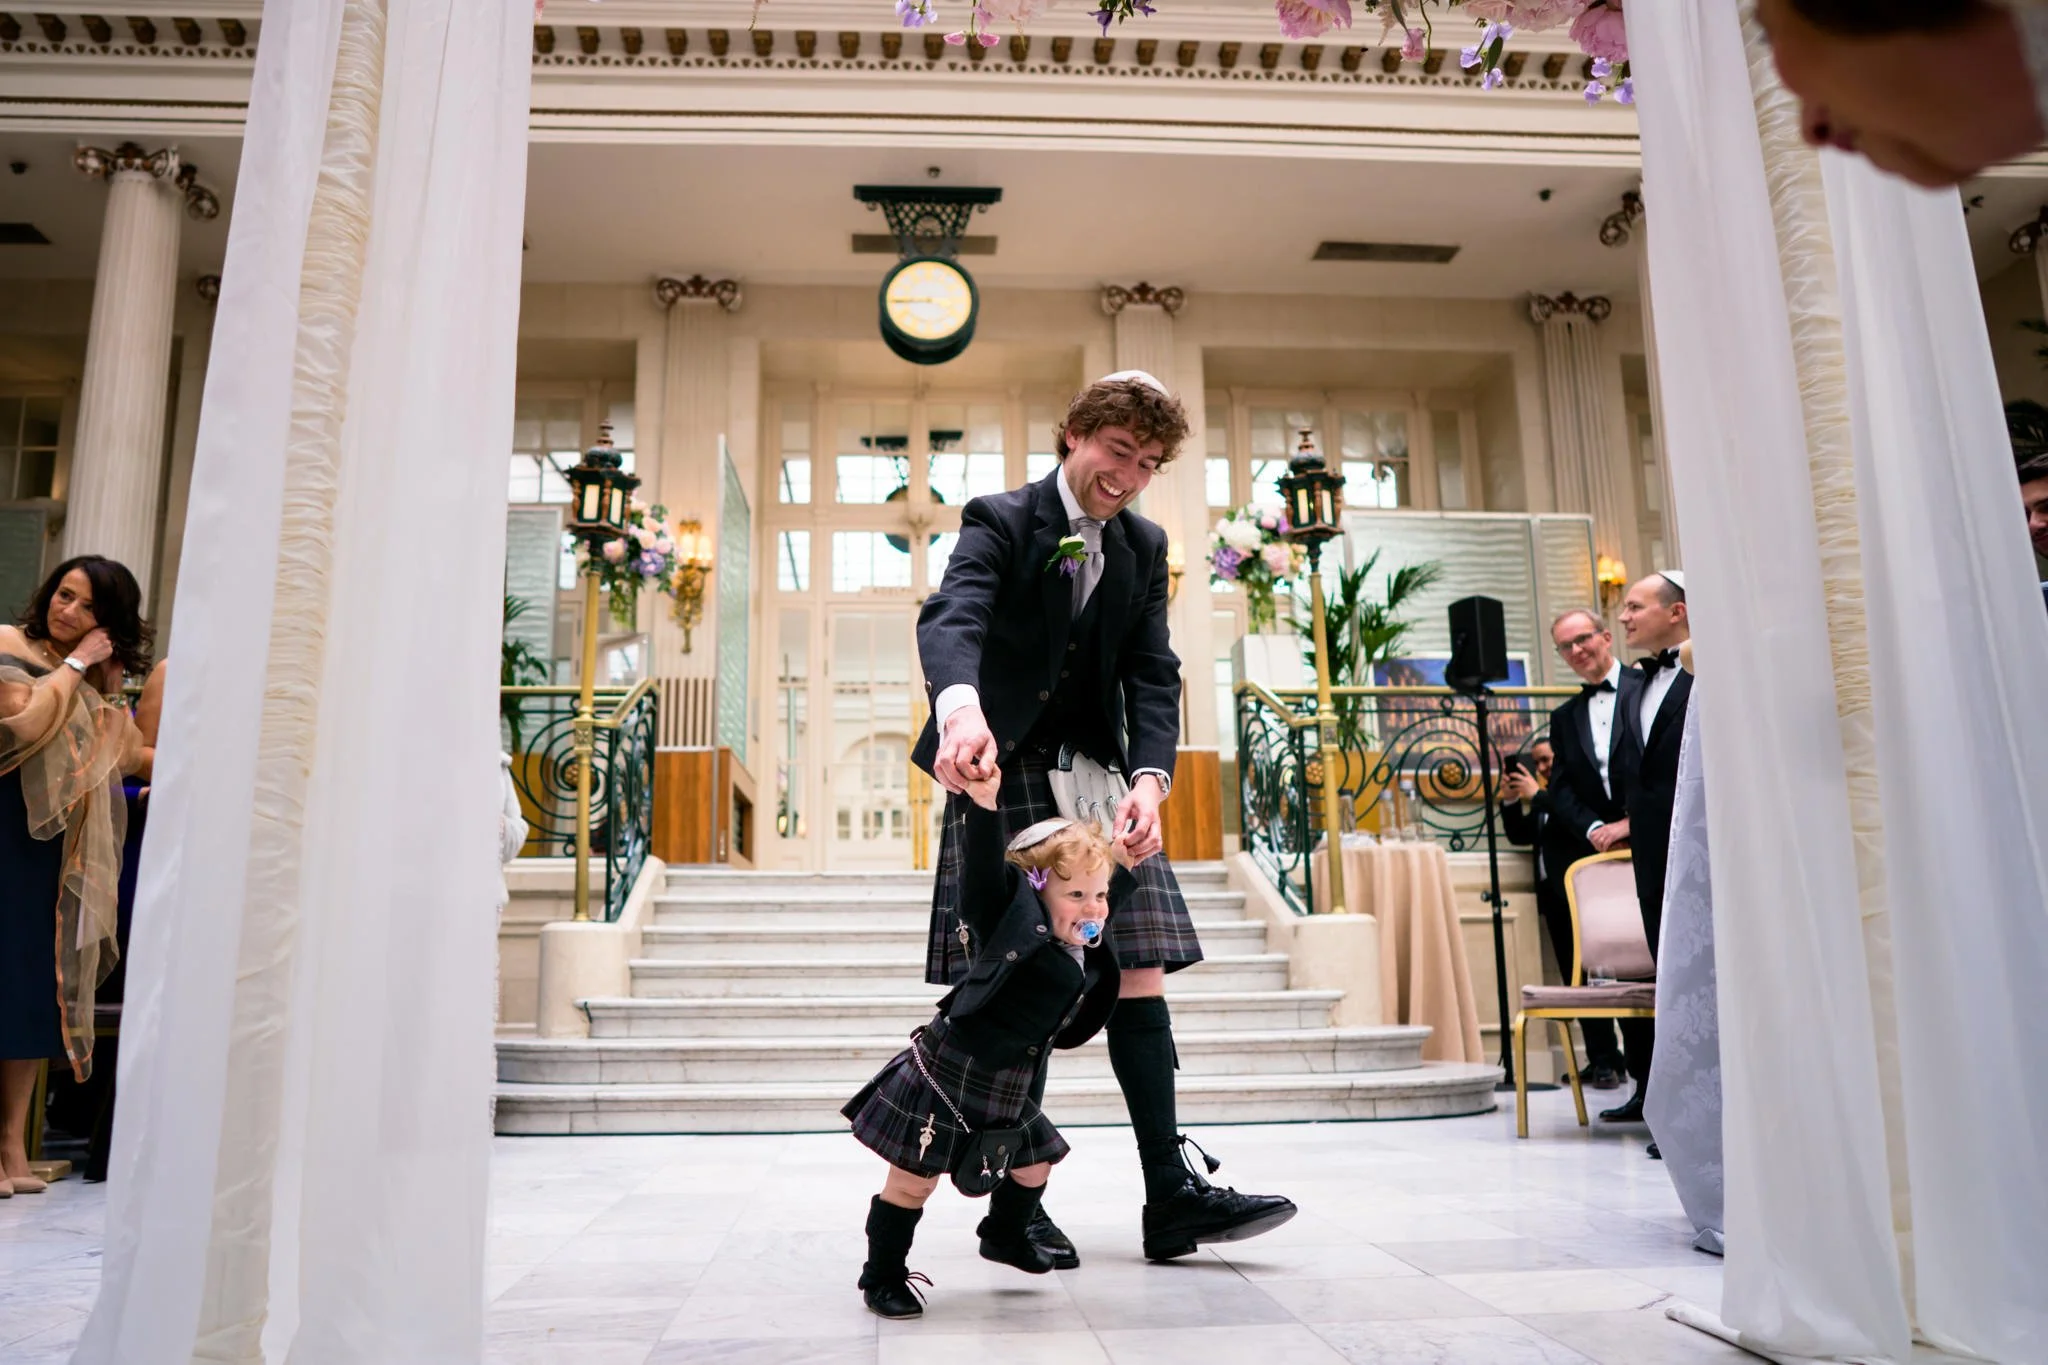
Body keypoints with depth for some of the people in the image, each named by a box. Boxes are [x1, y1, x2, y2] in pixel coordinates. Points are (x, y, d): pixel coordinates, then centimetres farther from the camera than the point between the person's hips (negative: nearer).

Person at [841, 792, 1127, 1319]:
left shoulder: (1090, 949, 3)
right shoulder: (1012, 922, -20)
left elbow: (1112, 893, 25)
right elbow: (983, 871, -37)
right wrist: (984, 802, -50)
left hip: (1006, 1087, 8)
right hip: (945, 1074, -8)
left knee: (1033, 1164, 23)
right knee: (914, 1178, 1)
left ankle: (1005, 1236, 50)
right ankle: (882, 1275, 20)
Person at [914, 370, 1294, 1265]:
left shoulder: (1144, 549, 10)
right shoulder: (1000, 520, -7)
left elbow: (1153, 676, 2)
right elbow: (950, 617, -26)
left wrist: (1148, 779, -17)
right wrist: (960, 704, -49)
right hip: (1001, 771, -5)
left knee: (1139, 972, -1)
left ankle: (1173, 1197, 5)